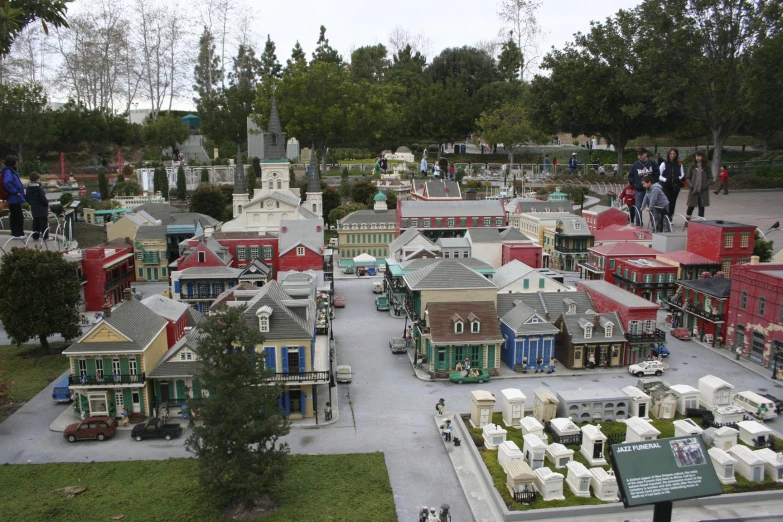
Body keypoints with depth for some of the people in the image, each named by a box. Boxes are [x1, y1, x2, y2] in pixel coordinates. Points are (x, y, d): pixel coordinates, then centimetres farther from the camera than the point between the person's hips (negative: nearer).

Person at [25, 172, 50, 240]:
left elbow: (27, 198, 12)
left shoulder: (28, 188, 7)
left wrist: (31, 203, 22)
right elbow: (43, 198, -20)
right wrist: (47, 203, -5)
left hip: (34, 208, 8)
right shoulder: (39, 188, -18)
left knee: (35, 222, 14)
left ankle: (35, 236, 17)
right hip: (41, 208, -8)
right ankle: (45, 236, -3)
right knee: (44, 222, -3)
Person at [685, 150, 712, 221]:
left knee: (701, 207, 2)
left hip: (703, 191, 0)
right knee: (691, 206, 4)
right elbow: (688, 177, 7)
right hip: (693, 190, 0)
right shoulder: (692, 166, 5)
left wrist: (706, 185, -9)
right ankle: (687, 220, 18)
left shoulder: (706, 167, 3)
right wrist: (690, 185, -7)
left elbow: (710, 178, 5)